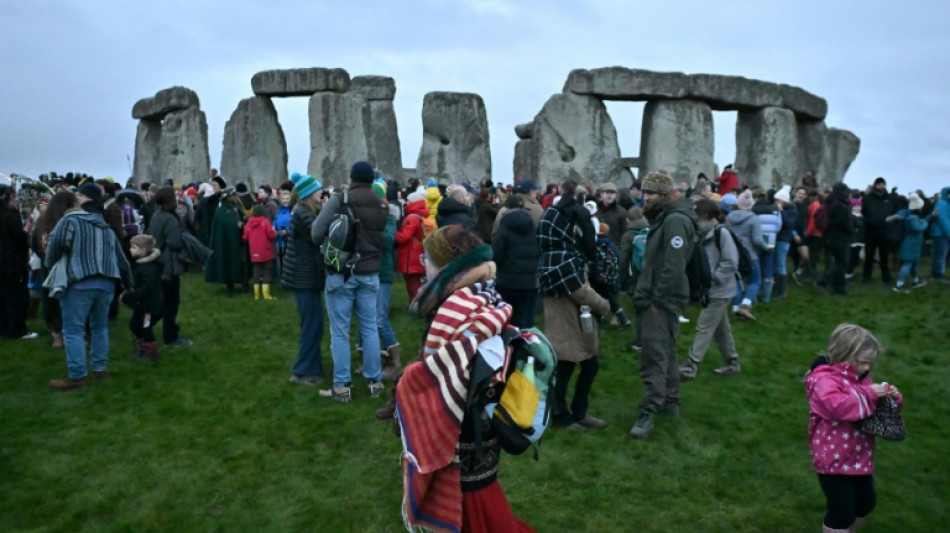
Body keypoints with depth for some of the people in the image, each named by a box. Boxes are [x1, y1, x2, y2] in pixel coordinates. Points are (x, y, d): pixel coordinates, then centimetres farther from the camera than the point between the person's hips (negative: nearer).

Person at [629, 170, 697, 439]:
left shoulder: (676, 220, -16)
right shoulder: (662, 218, 17)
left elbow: (673, 265, -24)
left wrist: (657, 299, -21)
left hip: (662, 300, -10)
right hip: (655, 296, 10)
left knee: (654, 353, -12)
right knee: (665, 351, 16)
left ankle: (649, 411, -11)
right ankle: (670, 400, 26)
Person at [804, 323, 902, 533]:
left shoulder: (860, 378, 8)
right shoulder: (824, 379, -21)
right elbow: (835, 405, -41)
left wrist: (893, 398, -3)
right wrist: (868, 394, -31)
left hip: (860, 458, 10)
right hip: (834, 460, -9)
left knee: (865, 504, 26)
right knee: (841, 513, 0)